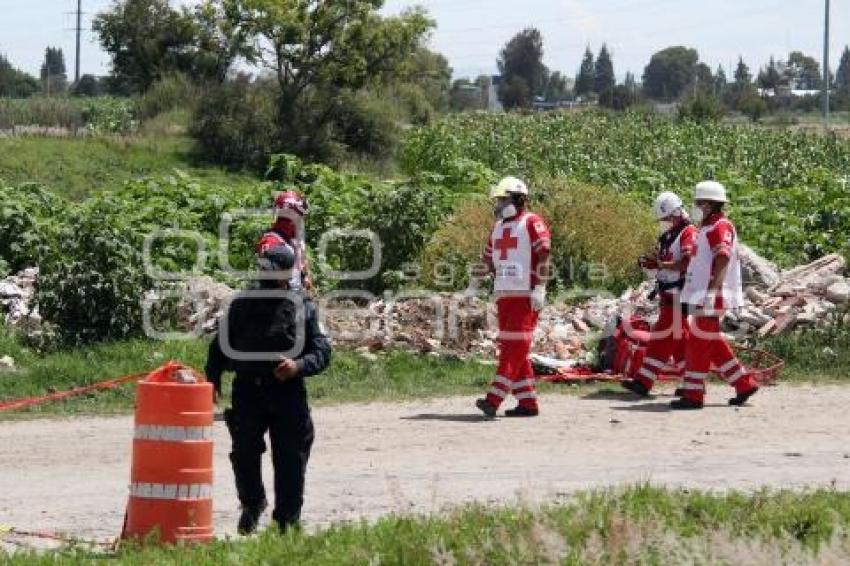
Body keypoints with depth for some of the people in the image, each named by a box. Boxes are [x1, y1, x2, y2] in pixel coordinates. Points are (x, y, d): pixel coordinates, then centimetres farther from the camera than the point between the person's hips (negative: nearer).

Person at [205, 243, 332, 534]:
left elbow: (322, 350, 2)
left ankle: (288, 521, 11)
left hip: (288, 392, -1)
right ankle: (251, 504, 19)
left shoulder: (303, 307, 6)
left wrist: (299, 365, -17)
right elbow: (220, 345, 18)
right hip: (248, 391, 1)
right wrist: (212, 378, 5)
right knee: (244, 452, -7)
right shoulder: (242, 304, 11)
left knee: (290, 458, 0)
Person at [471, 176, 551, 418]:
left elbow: (543, 257, -12)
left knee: (515, 346, -11)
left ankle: (494, 399, -21)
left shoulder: (531, 223, -5)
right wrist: (474, 284, 17)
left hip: (526, 296, -9)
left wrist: (539, 289, -18)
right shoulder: (499, 228, 19)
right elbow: (488, 259, 24)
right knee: (510, 348, 7)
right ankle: (527, 402, 10)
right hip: (504, 295, 9)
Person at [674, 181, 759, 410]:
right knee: (713, 344, 15)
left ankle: (693, 395, -3)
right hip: (702, 295, 10)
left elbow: (723, 259, -28)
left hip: (711, 297, -10)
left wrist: (711, 291, -36)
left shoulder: (720, 227, -13)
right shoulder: (709, 227, 19)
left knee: (698, 343, -6)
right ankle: (744, 384, 19)